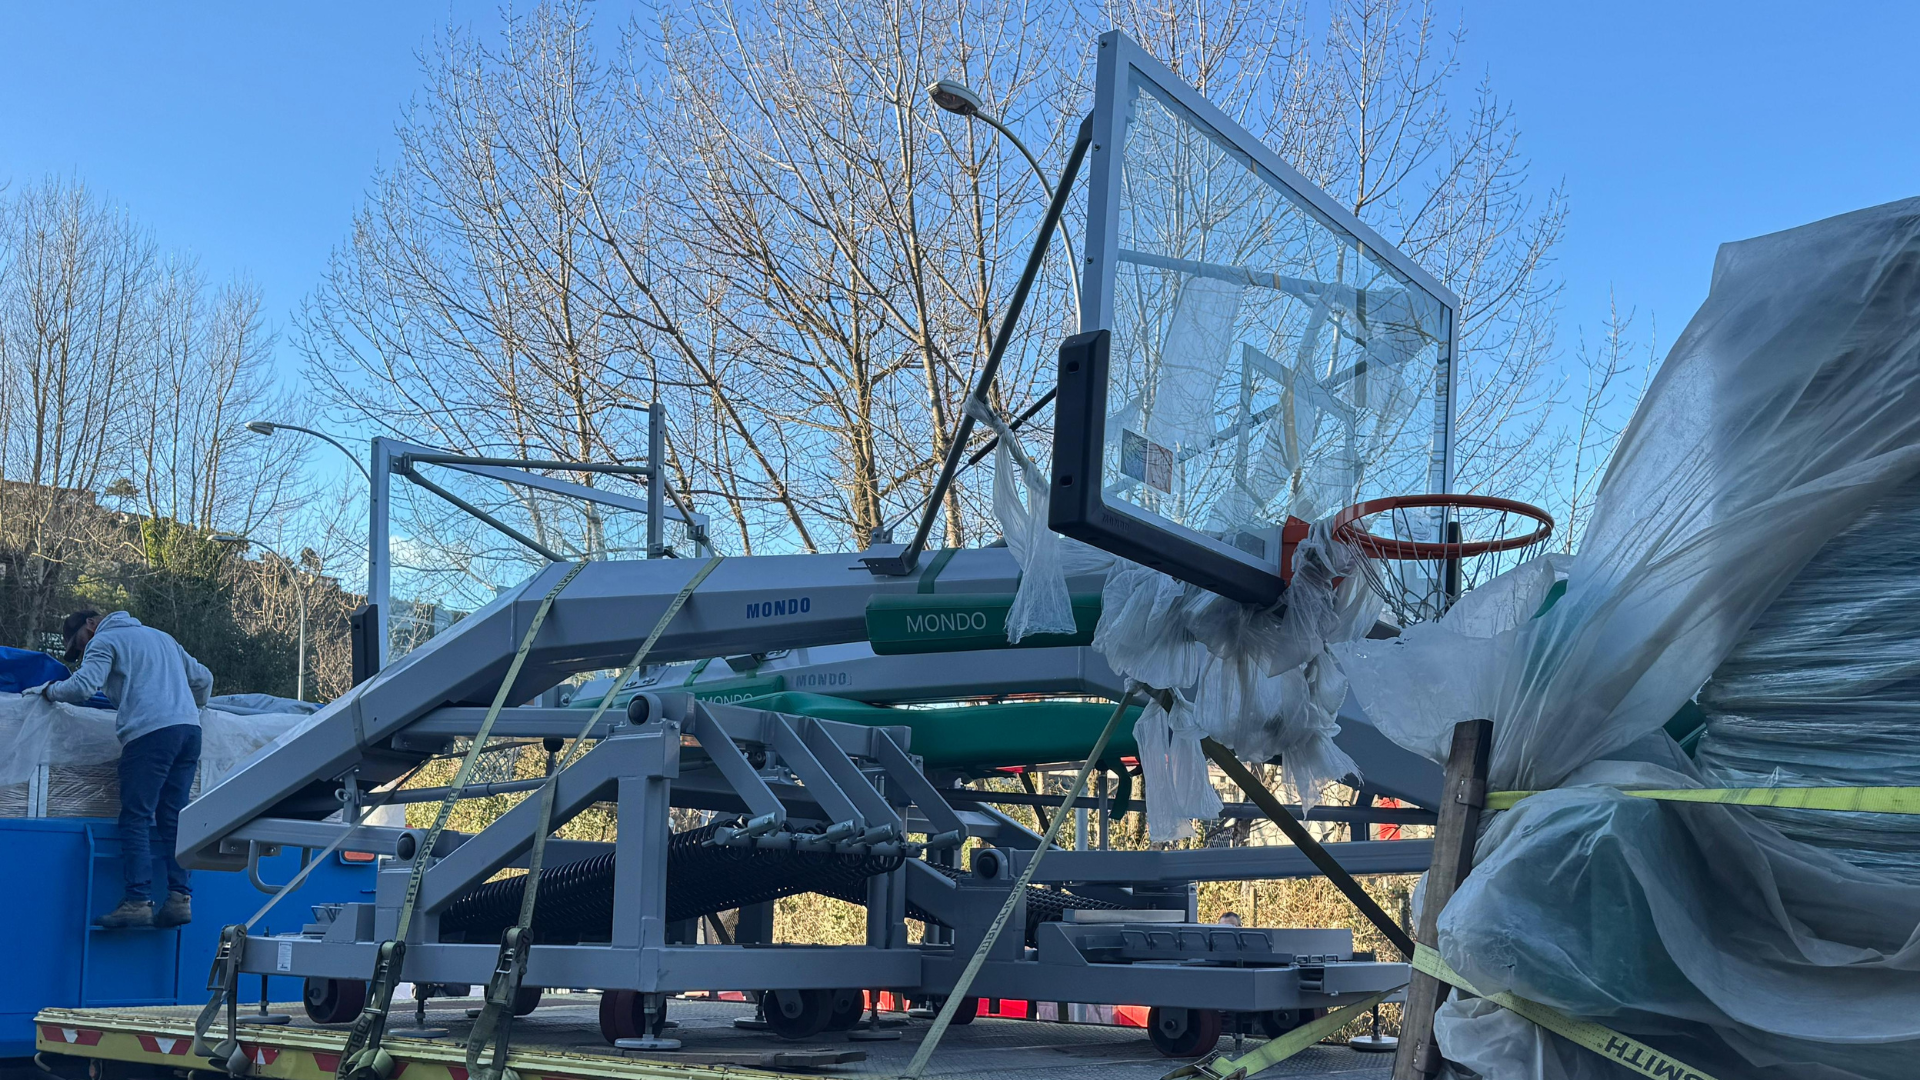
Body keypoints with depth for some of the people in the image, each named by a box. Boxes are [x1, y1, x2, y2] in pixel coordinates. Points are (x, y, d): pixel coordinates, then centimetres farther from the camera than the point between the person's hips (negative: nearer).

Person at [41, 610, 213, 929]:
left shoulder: (104, 641, 7)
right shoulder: (161, 636, 29)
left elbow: (82, 686, -9)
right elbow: (203, 679, 30)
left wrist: (51, 691, 10)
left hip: (150, 732, -7)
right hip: (189, 730, 7)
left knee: (136, 817, -5)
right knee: (172, 817, 7)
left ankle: (138, 901, -11)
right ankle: (180, 897, -1)